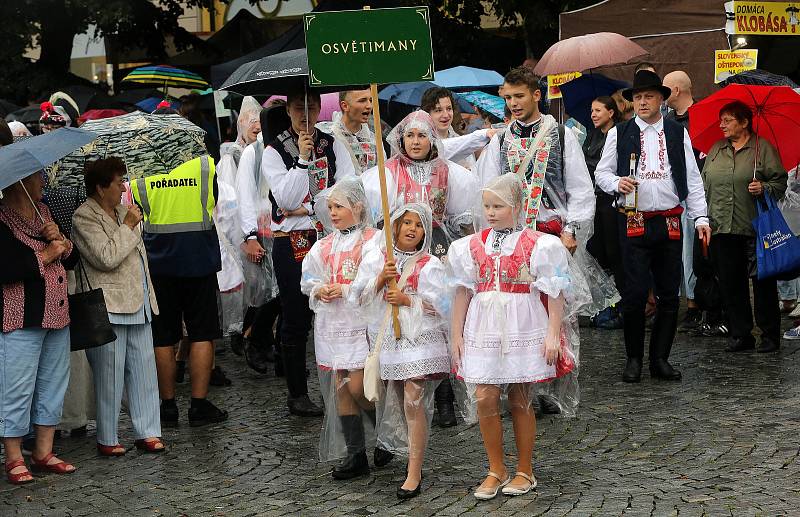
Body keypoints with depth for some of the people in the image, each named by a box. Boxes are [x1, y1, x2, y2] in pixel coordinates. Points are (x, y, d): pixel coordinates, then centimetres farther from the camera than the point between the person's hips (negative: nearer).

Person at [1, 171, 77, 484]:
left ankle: (43, 452, 23)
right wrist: (45, 256, -16)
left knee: (53, 384, 13)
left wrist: (61, 241, -3)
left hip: (56, 316, 8)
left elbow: (71, 260, 18)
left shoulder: (44, 212, 12)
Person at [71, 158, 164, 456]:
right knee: (110, 374, -2)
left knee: (144, 369, 7)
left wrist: (149, 296, 25)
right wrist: (128, 226, -12)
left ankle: (147, 432, 13)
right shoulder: (85, 217, -9)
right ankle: (107, 439, 8)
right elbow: (107, 258, -20)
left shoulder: (123, 212, 17)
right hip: (108, 307, -8)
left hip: (138, 305, 8)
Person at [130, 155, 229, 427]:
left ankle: (168, 406, 13)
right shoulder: (206, 165, -5)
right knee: (202, 334, 7)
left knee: (163, 338, 8)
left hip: (158, 263, 1)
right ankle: (199, 405, 7)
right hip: (199, 261, -1)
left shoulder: (140, 173, -2)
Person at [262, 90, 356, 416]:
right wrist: (303, 158, -16)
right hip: (292, 242, -2)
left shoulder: (333, 146, 10)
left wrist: (309, 208, -9)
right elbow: (286, 199, -11)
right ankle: (297, 394, 11)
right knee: (296, 321, 3)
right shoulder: (274, 152, 1)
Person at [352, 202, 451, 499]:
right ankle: (412, 458, 28)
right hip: (387, 339, 4)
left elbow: (441, 305, -6)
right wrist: (381, 279, -12)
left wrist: (407, 300, -14)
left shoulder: (429, 265, -1)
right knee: (395, 404, 11)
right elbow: (360, 295, 4)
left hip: (419, 340, -4)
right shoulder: (376, 257, 9)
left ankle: (414, 475, -11)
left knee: (414, 405, -11)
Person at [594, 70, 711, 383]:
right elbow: (601, 172, 9)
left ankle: (660, 359, 15)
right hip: (634, 223, -2)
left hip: (670, 223, 2)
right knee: (635, 294, -6)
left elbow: (692, 178, 10)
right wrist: (617, 183, -13)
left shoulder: (678, 133, 10)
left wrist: (701, 218, 3)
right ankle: (633, 359, 8)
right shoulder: (619, 134, 6)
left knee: (669, 295, 4)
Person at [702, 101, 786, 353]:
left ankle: (770, 335, 8)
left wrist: (764, 188, -19)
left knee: (763, 282, -1)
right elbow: (705, 185, 17)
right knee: (730, 283, 5)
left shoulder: (763, 148, 1)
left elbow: (780, 182, 0)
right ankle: (740, 334, 13)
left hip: (755, 228, -5)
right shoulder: (716, 150, 15)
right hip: (722, 228, 5)